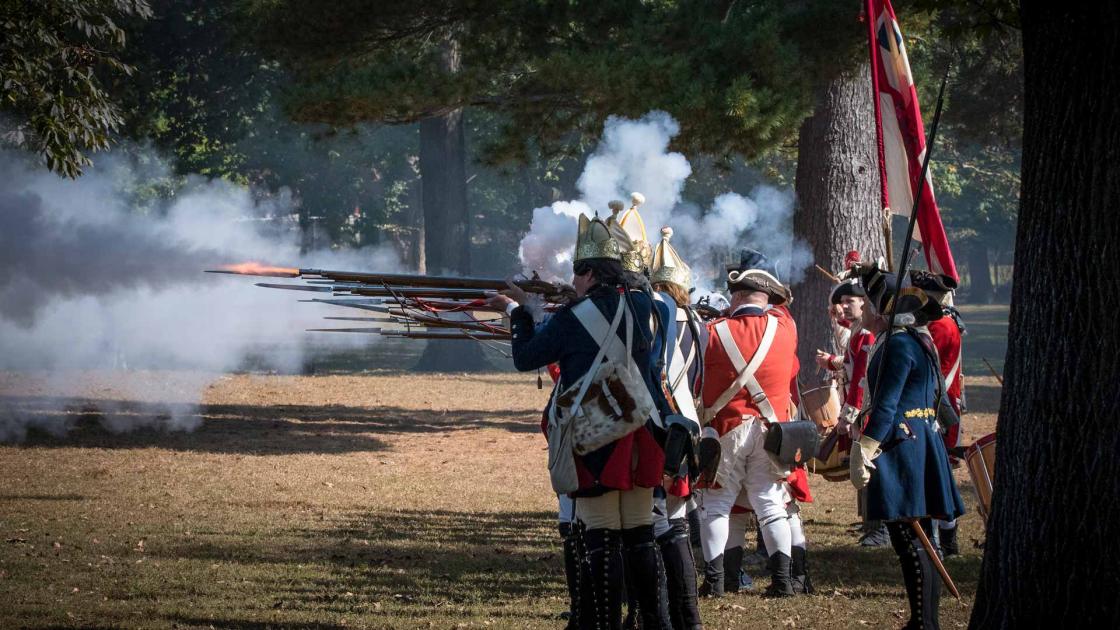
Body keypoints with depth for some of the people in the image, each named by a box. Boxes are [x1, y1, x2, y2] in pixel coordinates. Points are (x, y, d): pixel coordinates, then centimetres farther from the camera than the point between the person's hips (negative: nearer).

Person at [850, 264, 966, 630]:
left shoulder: (897, 345, -15)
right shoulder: (916, 341, 16)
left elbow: (885, 407, -21)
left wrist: (864, 453, -22)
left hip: (901, 448, -10)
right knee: (920, 539, 13)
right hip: (922, 445, 10)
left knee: (909, 541, -9)